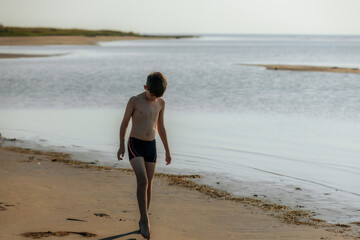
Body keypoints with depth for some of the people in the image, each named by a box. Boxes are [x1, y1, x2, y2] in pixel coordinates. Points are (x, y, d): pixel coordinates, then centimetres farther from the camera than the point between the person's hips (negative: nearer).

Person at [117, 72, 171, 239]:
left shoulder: (161, 103, 6)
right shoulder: (134, 101, -8)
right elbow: (124, 123, -1)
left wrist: (167, 150, 15)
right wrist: (121, 146, -5)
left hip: (151, 146, 5)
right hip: (135, 145, -4)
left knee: (149, 184, 6)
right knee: (143, 181, -19)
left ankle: (142, 219, 20)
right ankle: (145, 221, -17)